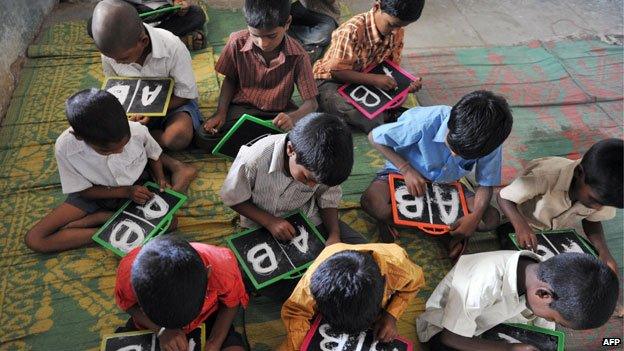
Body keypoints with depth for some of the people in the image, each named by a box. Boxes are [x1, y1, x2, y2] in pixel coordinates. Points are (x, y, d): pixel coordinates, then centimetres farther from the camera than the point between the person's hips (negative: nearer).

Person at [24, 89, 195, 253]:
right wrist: (126, 192, -24)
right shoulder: (65, 148, -27)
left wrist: (161, 179, -18)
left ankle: (100, 218, -11)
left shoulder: (137, 131, -27)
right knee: (34, 239, -16)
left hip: (137, 188, 1)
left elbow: (154, 154, -1)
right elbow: (84, 190, -13)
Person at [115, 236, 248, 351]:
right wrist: (161, 330, -23)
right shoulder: (128, 270, -32)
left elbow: (231, 304, -11)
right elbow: (128, 304, -9)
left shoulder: (222, 266, -33)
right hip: (150, 325, 1)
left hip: (205, 320, -1)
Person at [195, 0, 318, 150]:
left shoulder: (297, 55, -18)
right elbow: (230, 79, 4)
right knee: (204, 136, -22)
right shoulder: (237, 42, -13)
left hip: (279, 113, -1)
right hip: (241, 108, 2)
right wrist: (221, 112, -11)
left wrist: (293, 118, -39)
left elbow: (311, 102, -16)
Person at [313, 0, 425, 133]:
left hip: (367, 81, 7)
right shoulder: (353, 30, -28)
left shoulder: (398, 32, -6)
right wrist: (374, 79, -32)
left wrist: (408, 82, -18)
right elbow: (336, 72, -24)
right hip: (332, 81, -6)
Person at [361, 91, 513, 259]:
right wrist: (406, 169, -27)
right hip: (403, 173, -3)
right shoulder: (426, 122, -34)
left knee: (491, 219, -17)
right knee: (373, 203, -35)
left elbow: (485, 184, -8)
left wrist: (475, 216, -26)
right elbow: (374, 137, -21)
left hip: (446, 184, 3)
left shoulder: (489, 142, -23)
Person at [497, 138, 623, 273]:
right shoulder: (544, 176, -38)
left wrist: (604, 251, -20)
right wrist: (520, 224, -44)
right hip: (523, 231, -4)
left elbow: (592, 220, -2)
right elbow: (503, 197, -25)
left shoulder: (601, 193, -22)